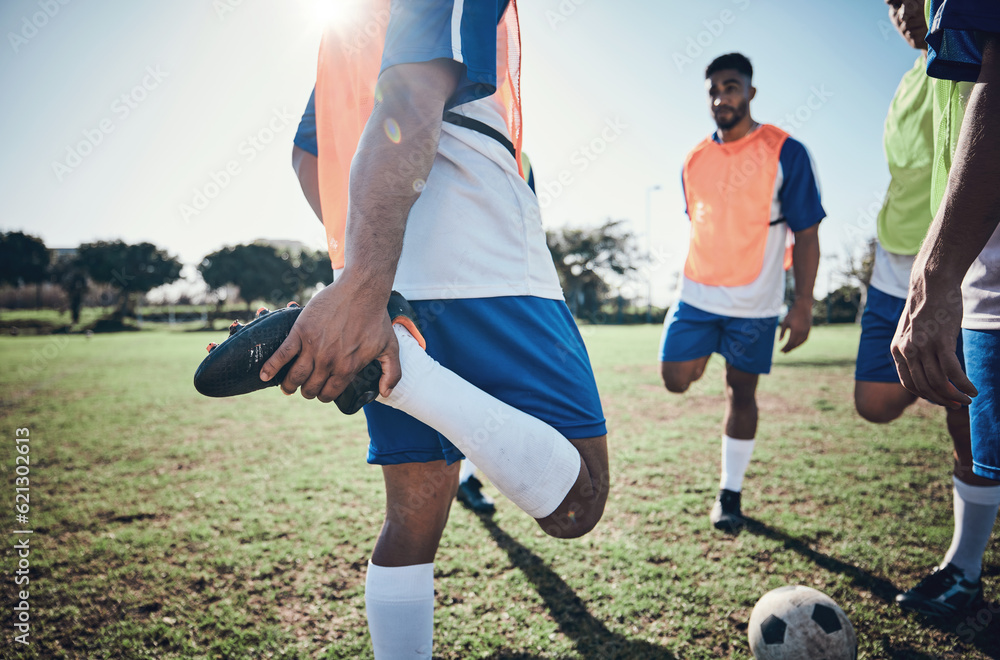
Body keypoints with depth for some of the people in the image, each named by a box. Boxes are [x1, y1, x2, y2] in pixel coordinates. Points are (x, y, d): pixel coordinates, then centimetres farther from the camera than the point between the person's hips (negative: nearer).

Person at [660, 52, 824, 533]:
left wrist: (802, 305, -12)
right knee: (676, 380, -3)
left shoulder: (785, 153, -7)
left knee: (741, 391, 4)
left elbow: (806, 234, -7)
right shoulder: (694, 160, 6)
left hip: (755, 304, -3)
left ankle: (730, 494, 18)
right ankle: (704, 359, 33)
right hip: (697, 296, 4)